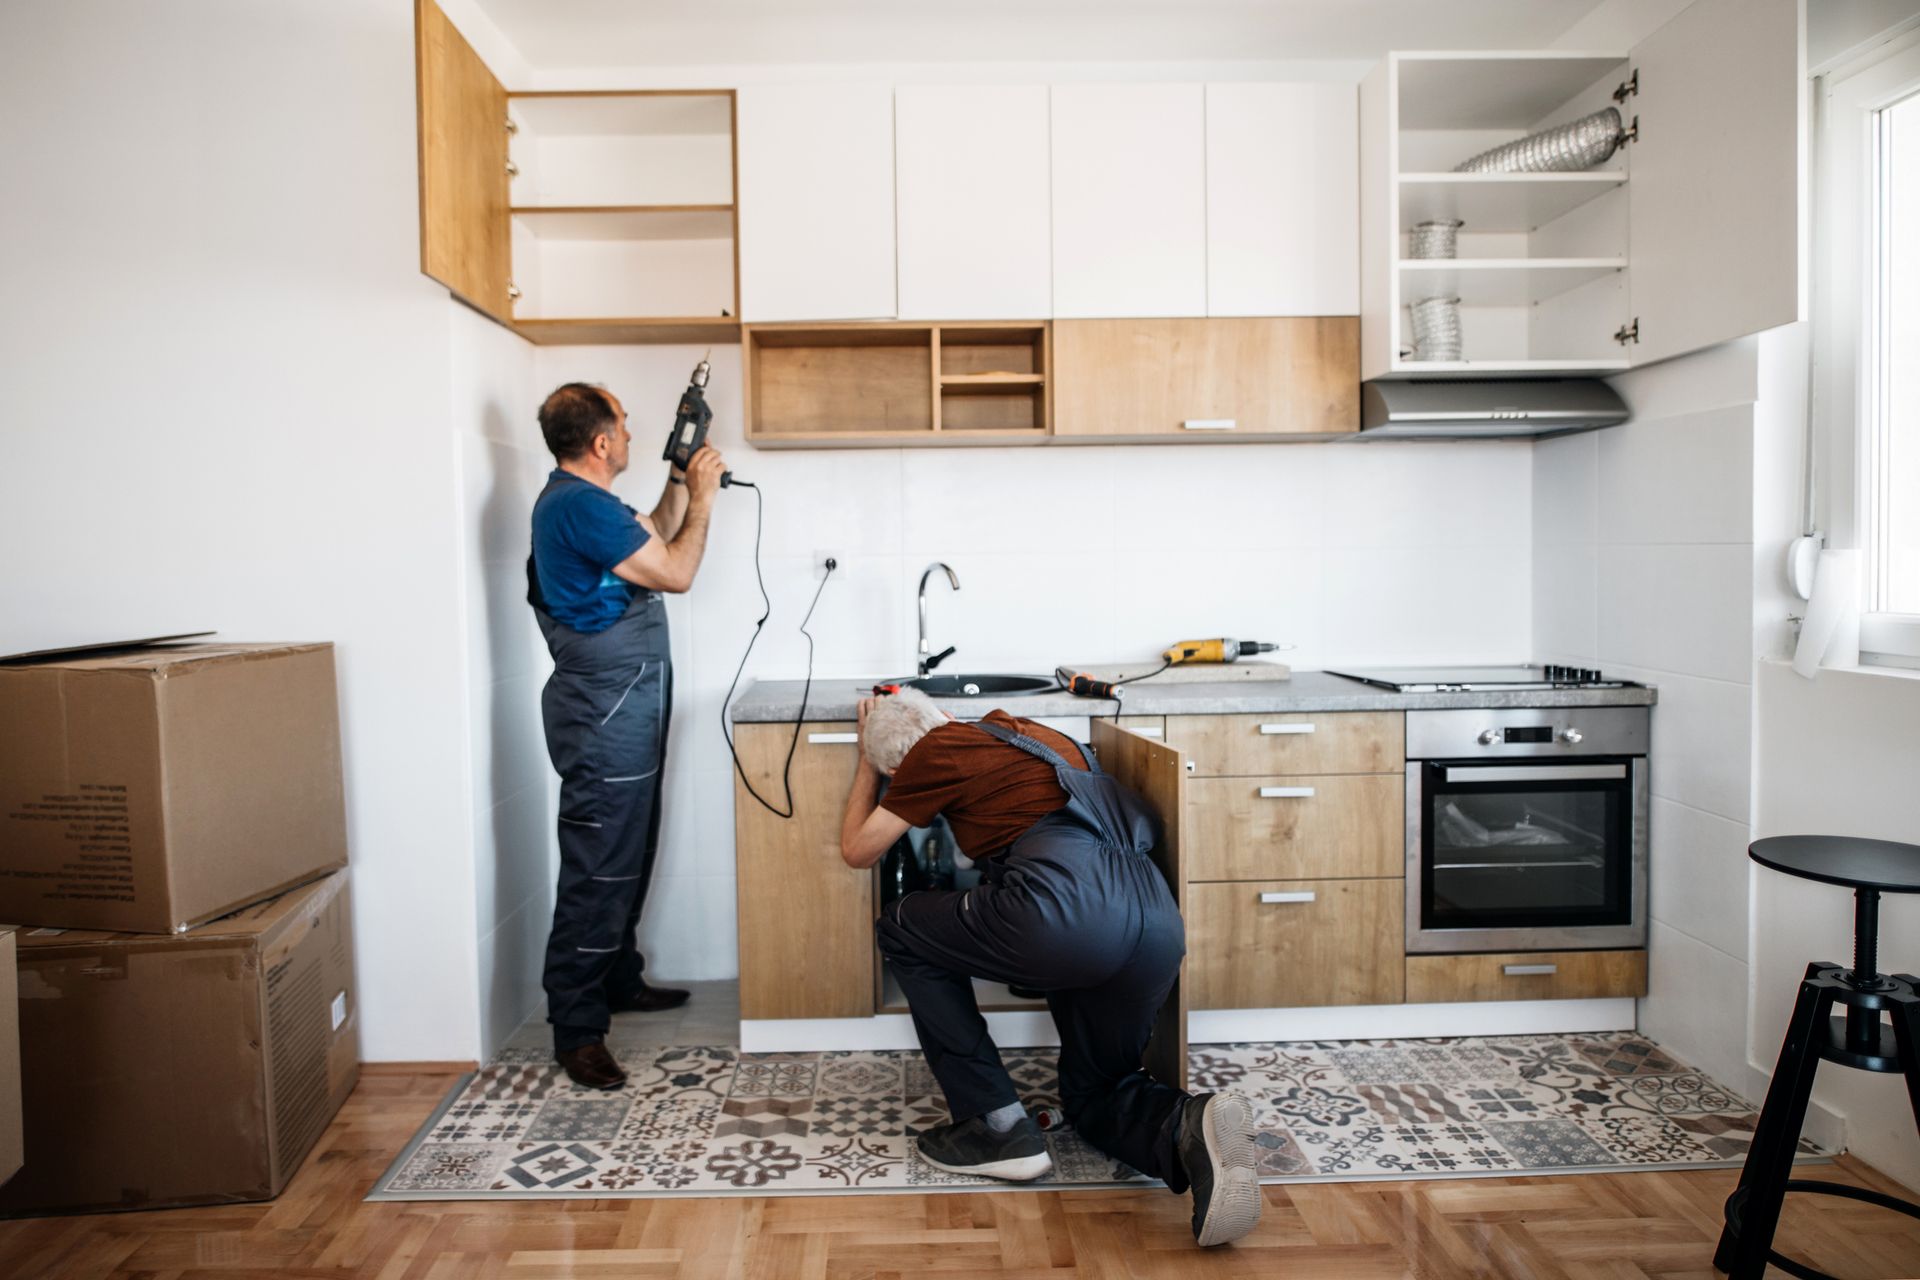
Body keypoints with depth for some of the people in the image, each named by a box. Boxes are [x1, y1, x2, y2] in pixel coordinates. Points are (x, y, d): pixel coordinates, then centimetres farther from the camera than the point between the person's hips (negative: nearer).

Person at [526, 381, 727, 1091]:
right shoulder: (577, 504, -19)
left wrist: (679, 485, 17)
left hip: (623, 706, 11)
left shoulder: (578, 501, 15)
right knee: (598, 871, -6)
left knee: (628, 857, 20)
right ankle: (576, 1028, 3)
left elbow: (653, 539, 28)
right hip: (604, 709, -11)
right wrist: (702, 498, -4)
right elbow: (676, 573, -16)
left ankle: (618, 979, 34)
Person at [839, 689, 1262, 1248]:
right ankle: (1190, 1128, -5)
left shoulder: (936, 750, 10)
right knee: (1094, 1093, 30)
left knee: (901, 931, 19)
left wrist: (867, 761, 37)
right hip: (1161, 924, 8)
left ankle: (998, 1128, 14)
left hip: (1066, 911, -7)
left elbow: (858, 850, 24)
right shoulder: (1030, 731, 29)